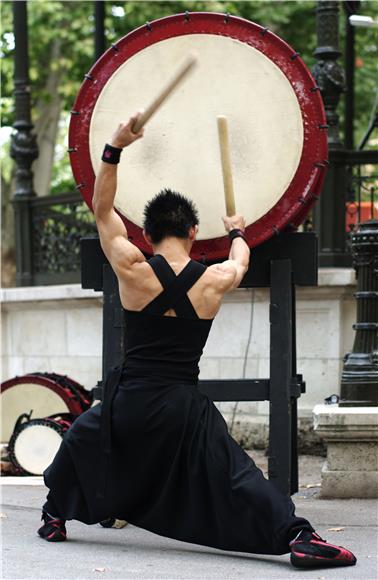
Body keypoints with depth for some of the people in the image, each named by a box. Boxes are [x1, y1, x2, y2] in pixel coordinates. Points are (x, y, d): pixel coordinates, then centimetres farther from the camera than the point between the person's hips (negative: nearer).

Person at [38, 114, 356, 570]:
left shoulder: (133, 271, -7)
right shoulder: (215, 281, -2)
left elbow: (103, 210, 4)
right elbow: (240, 259, 23)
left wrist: (114, 148, 1)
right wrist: (236, 231, 45)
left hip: (129, 403, 0)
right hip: (184, 408, 0)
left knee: (79, 441, 28)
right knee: (237, 477, 1)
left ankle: (55, 518, 39)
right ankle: (298, 537, -12)